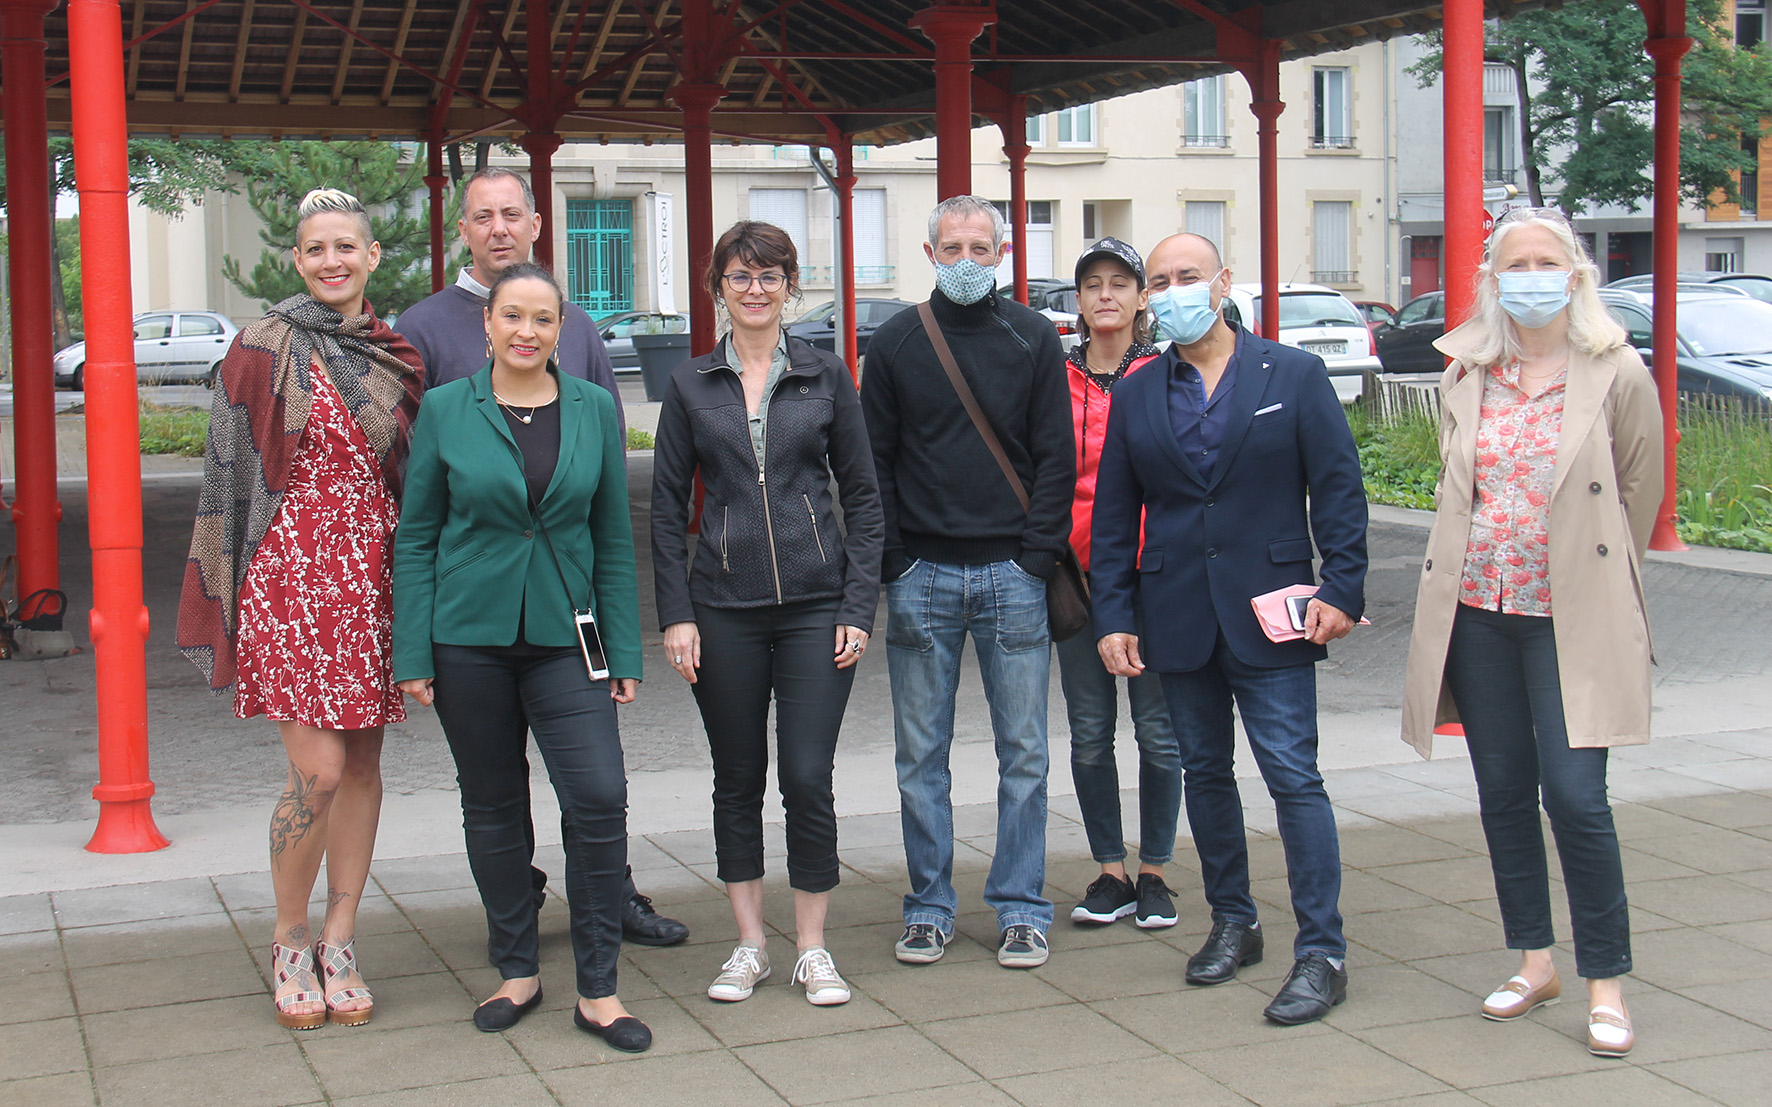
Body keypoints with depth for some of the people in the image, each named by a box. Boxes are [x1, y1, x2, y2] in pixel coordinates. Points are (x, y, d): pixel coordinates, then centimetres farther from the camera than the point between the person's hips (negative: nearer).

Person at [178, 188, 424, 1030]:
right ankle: (289, 944, 11)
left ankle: (339, 944, 17)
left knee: (362, 763, 6)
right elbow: (232, 470, -2)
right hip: (291, 573, -4)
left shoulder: (396, 357, 11)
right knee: (319, 769, -9)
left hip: (373, 574, 5)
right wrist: (229, 596, -6)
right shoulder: (265, 350, -3)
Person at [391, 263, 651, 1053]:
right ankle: (517, 971, 25)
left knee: (599, 799, -10)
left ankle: (598, 991, 2)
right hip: (468, 637, 0)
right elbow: (416, 537, 3)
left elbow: (614, 538, 8)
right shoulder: (445, 410, 0)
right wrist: (412, 655, -3)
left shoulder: (594, 410, 4)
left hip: (564, 635, 1)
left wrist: (623, 652, 3)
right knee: (492, 808, 8)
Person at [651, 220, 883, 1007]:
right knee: (737, 778, 8)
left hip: (815, 603, -1)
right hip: (723, 608, 1)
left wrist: (859, 604, -2)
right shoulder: (690, 386, 6)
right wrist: (676, 612, -2)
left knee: (808, 778, -4)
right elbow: (667, 507, 6)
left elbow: (862, 495, 5)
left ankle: (813, 948, 11)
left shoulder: (826, 377, 4)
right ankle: (749, 944, 20)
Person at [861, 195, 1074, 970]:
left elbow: (1056, 459, 3)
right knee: (921, 754, 6)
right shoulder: (896, 342, 5)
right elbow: (874, 463, 6)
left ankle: (1021, 909, 14)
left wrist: (1036, 558, -7)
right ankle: (929, 908, 17)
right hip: (922, 577, 1)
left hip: (1010, 572, 0)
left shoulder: (1033, 339, 4)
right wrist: (891, 564, -3)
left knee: (1023, 753, 4)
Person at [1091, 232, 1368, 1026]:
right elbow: (1113, 515, 10)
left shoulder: (1295, 376, 1)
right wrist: (1113, 615, 3)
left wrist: (1341, 588, -10)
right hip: (1178, 618, 4)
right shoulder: (1137, 395, 9)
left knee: (1293, 775, -7)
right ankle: (1232, 923, 28)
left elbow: (1338, 489, -1)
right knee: (1205, 772, 12)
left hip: (1270, 614, -4)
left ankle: (1321, 953, -2)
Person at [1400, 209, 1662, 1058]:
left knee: (1575, 796, -9)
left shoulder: (1618, 375, -5)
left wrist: (1586, 576, 9)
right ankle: (1533, 961, 23)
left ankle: (1606, 982, 4)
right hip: (1477, 607, 4)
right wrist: (1485, 561, 13)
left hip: (1570, 616, -4)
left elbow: (1639, 494, 4)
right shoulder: (1465, 376, 6)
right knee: (1503, 791, 9)